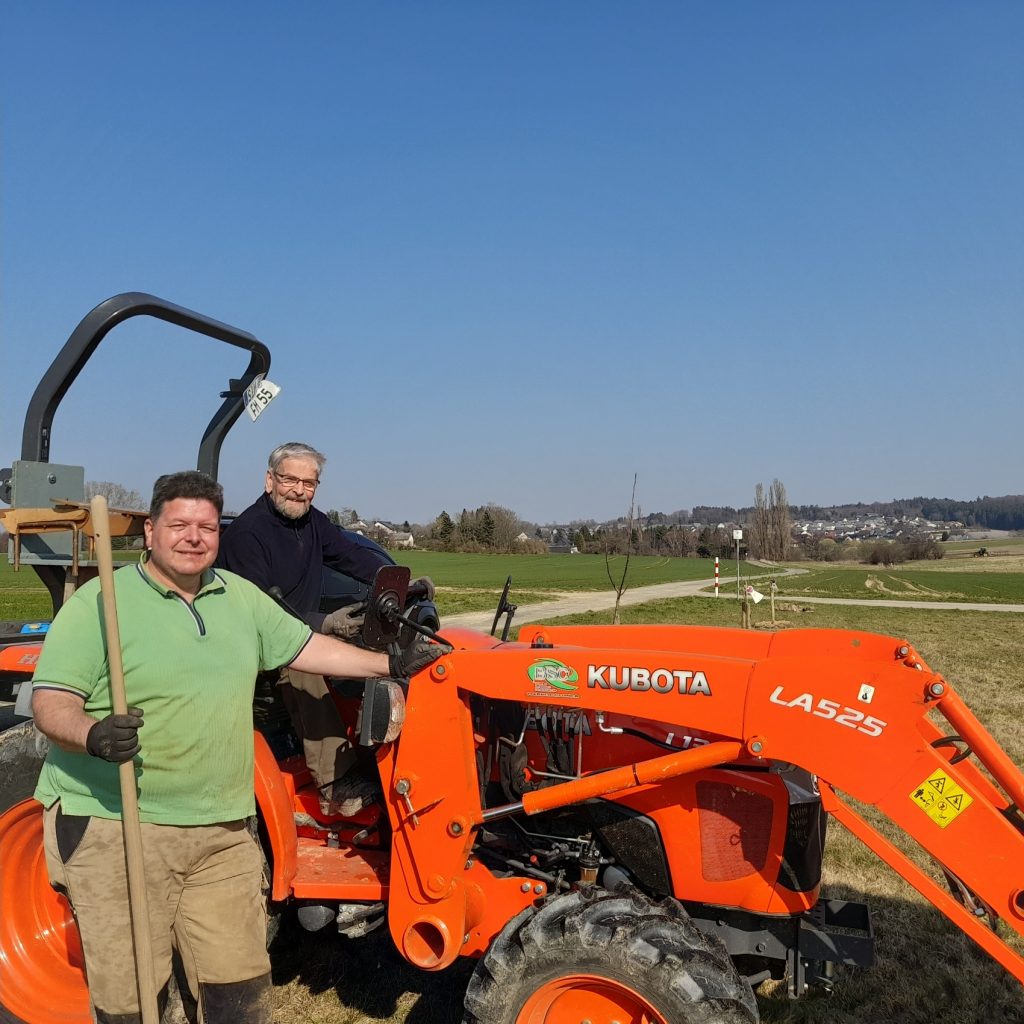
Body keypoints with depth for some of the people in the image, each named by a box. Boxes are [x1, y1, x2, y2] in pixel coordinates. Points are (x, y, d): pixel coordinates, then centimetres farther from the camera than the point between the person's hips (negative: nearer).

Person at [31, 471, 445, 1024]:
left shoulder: (240, 597, 10)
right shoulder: (100, 601, -7)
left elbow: (303, 647, 18)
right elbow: (50, 700, -11)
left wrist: (390, 664, 16)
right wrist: (93, 735, -33)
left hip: (222, 831, 5)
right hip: (115, 823, -4)